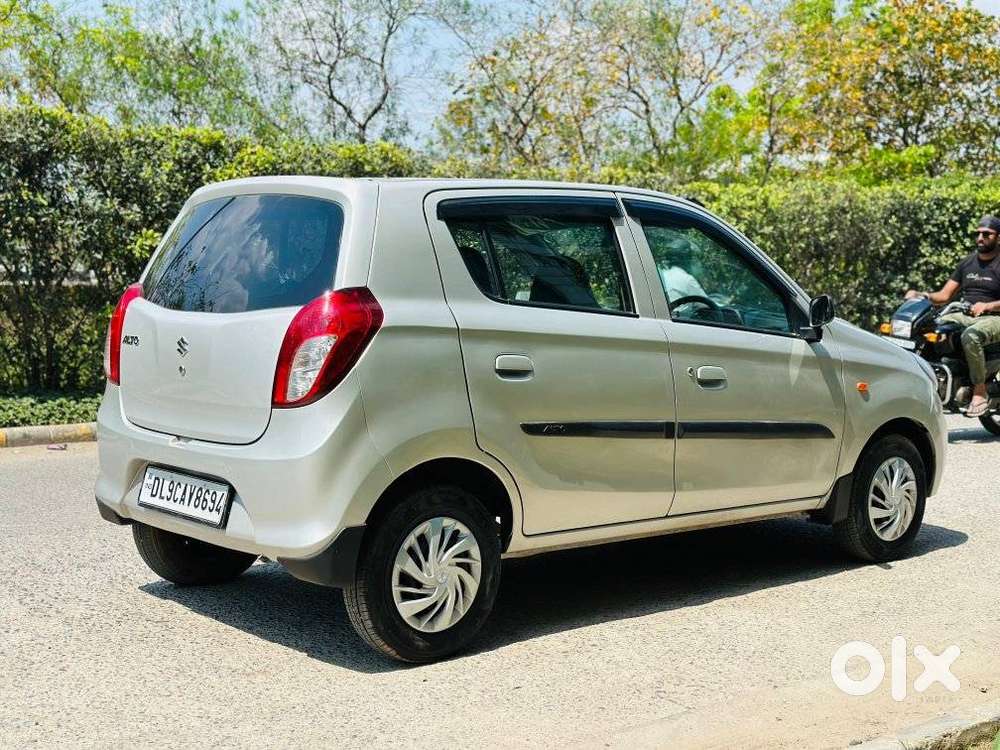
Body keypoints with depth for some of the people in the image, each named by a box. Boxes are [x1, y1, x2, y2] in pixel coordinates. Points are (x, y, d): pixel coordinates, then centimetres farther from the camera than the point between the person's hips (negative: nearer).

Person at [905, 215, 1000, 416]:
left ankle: (980, 392, -29)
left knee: (970, 335, -40)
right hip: (964, 316, 6)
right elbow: (945, 295, 14)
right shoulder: (967, 263, 18)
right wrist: (923, 295, -5)